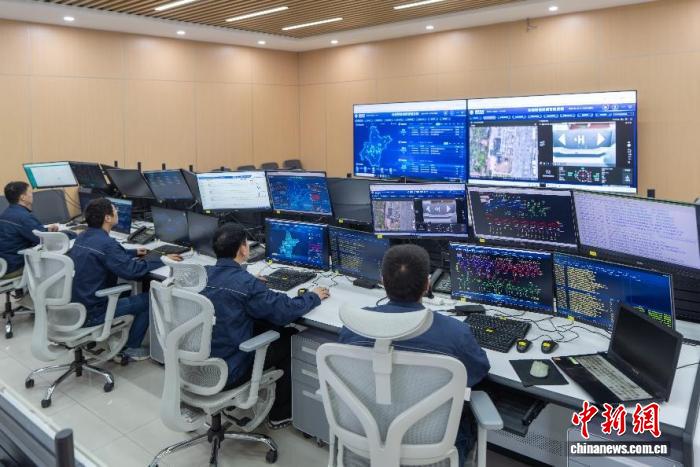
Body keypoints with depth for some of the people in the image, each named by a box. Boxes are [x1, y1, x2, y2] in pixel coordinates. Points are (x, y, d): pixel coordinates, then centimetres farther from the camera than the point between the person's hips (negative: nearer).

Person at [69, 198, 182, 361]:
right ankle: (130, 349, 14)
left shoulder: (83, 237, 5)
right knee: (149, 299, 2)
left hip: (72, 306, 9)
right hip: (90, 313, -9)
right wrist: (162, 260, -13)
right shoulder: (105, 243, -24)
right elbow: (132, 270, -24)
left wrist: (135, 252, 24)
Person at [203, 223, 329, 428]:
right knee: (291, 339, 11)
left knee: (268, 326, 20)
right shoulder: (245, 283, -23)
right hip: (226, 373, -7)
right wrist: (313, 296, 1)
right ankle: (282, 413, 24)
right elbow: (285, 311, -17)